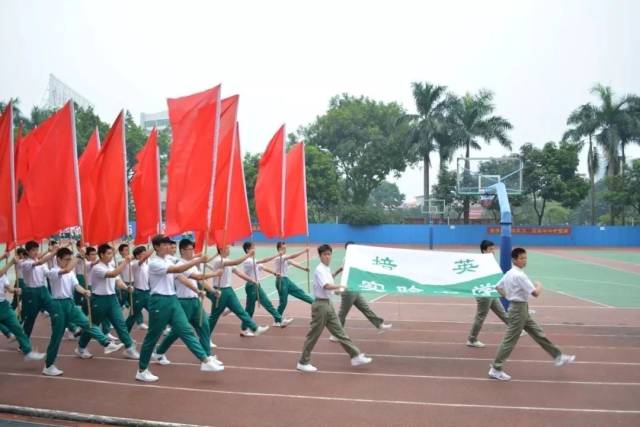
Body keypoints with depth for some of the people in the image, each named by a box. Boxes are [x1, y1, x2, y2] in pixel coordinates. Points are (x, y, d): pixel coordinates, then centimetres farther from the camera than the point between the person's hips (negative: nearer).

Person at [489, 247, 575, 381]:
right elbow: (536, 293, -23)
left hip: (521, 309, 10)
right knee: (510, 341, -3)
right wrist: (539, 286, -3)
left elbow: (498, 287, 17)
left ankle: (558, 356, 27)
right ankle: (495, 370, 3)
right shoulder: (519, 275, -21)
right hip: (518, 309, -10)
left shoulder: (509, 273, 8)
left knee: (538, 334, 17)